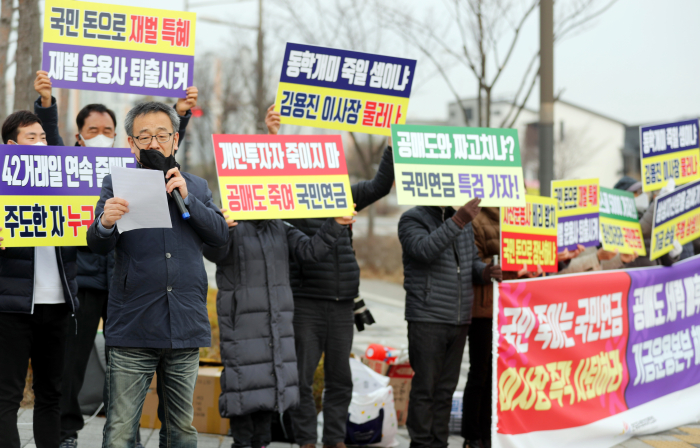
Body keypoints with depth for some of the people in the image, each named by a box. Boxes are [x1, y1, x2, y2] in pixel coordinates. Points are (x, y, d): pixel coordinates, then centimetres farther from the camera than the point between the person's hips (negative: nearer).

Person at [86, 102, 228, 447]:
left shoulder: (196, 187, 16)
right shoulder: (117, 184, 6)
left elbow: (220, 234, 3)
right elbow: (98, 245, -5)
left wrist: (186, 197, -8)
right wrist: (105, 224, -28)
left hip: (185, 325, 3)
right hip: (133, 327, -3)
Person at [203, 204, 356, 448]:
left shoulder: (281, 229, 13)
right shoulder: (233, 227, -4)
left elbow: (311, 249, 2)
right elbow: (213, 253, -23)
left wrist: (336, 224, -13)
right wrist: (223, 228, -46)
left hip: (277, 317, 6)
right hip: (241, 318, -6)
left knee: (273, 379, 8)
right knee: (244, 379, -6)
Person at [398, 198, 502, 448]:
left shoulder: (464, 220, 14)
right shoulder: (412, 220, -5)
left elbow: (472, 260, 22)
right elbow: (424, 249, -24)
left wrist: (484, 271, -1)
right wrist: (457, 222, -30)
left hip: (460, 320, 6)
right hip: (427, 319, -6)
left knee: (446, 388, 12)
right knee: (425, 387, -3)